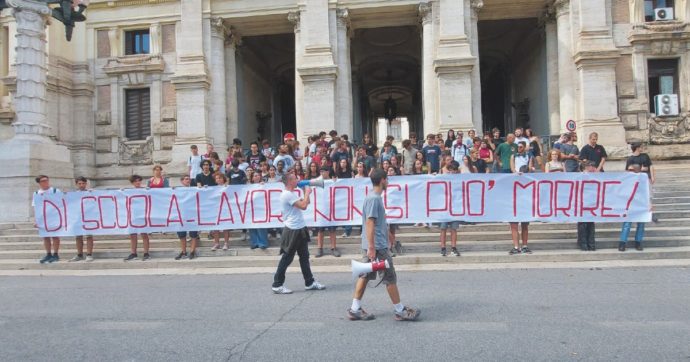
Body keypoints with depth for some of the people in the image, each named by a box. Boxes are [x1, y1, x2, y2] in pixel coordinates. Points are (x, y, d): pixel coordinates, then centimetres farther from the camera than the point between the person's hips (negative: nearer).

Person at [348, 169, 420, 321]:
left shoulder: (374, 197, 13)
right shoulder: (374, 199, -17)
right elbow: (369, 223, -22)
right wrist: (371, 247, -24)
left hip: (373, 245, 10)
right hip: (377, 246, -10)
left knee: (365, 275, 10)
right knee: (390, 277, 0)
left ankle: (355, 309, 14)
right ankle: (400, 310, 11)